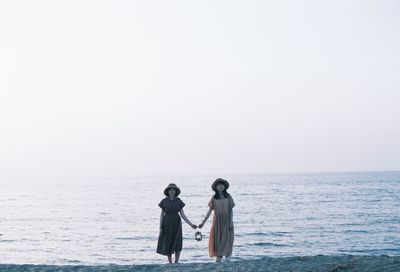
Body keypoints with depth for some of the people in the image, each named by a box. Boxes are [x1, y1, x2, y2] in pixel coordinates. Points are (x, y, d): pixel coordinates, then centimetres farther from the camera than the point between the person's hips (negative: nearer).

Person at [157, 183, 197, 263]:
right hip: (167, 224, 0)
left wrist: (191, 224, -6)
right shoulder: (164, 201, -1)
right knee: (168, 244, 2)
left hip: (176, 223, 0)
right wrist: (160, 227, -5)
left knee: (177, 244, -8)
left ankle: (176, 263, 1)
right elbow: (161, 215, 1)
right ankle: (170, 263, 15)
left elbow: (182, 215, 2)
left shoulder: (179, 201, 0)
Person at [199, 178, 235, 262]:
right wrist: (203, 223, -4)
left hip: (227, 221, -1)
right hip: (217, 221, 1)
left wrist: (231, 222, -7)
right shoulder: (214, 198, 2)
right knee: (217, 238, -1)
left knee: (227, 238, -2)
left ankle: (227, 256, 6)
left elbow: (231, 210, 1)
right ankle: (219, 256, 4)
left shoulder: (228, 197, 0)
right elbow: (209, 211, 1)